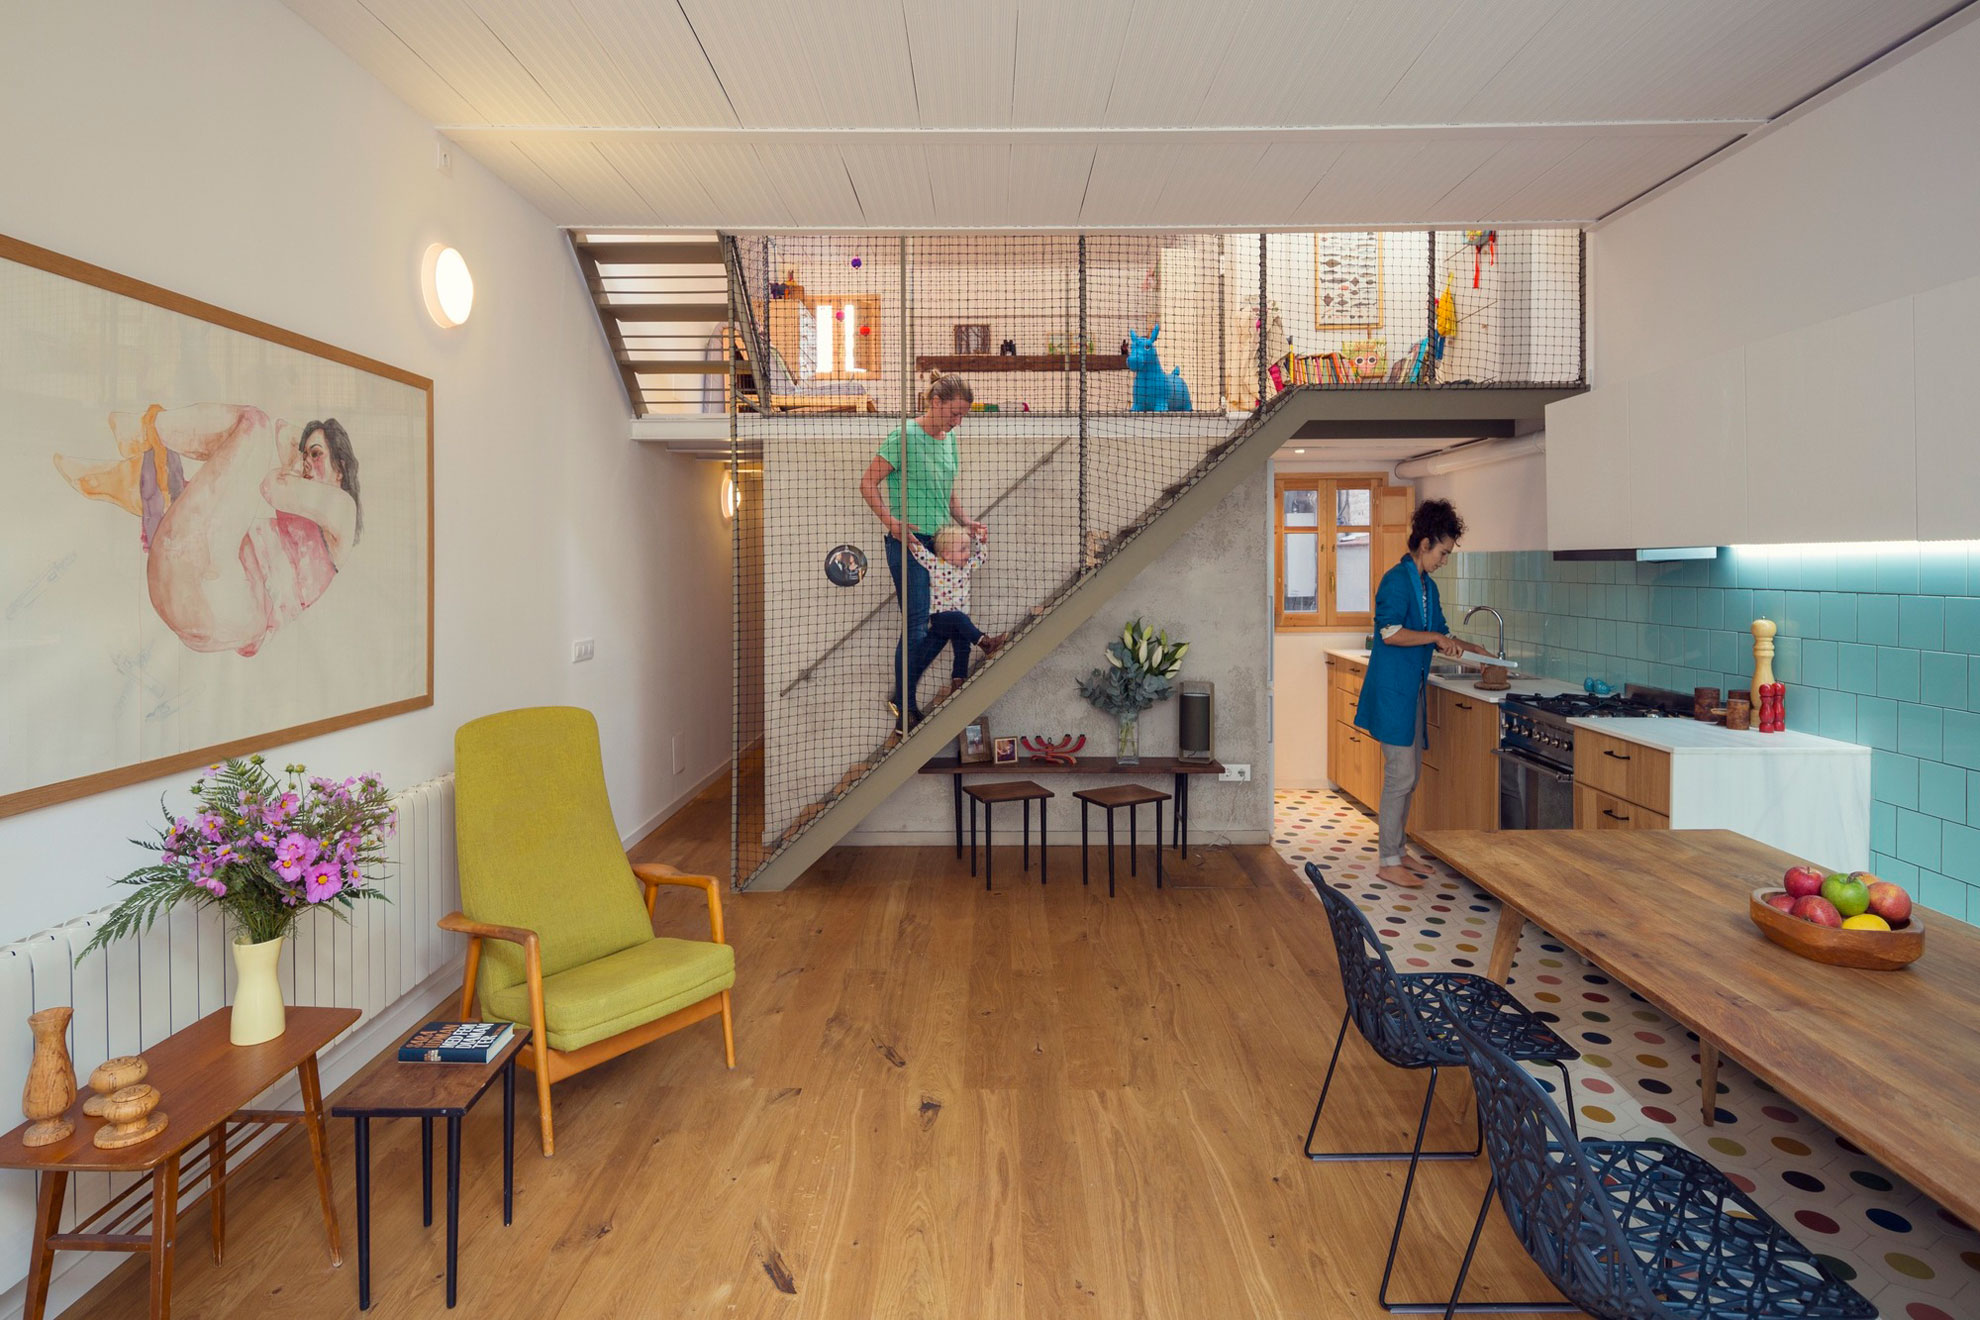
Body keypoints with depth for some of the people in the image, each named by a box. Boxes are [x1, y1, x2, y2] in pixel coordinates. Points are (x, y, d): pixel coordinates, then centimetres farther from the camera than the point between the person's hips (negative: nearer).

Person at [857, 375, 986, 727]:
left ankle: (903, 694, 24)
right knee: (917, 626, -5)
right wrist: (891, 521, -19)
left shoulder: (949, 439, 13)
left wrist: (965, 522, 8)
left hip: (940, 543, 8)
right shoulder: (904, 436, -9)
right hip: (908, 542, -7)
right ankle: (903, 704, 14)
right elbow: (868, 483, -8)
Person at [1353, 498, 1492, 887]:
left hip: (1411, 691, 10)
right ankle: (1388, 862, 2)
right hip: (1392, 690, -10)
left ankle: (1396, 850, 24)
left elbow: (1440, 635, 24)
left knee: (1409, 774, 13)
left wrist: (1469, 648, 10)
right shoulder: (1397, 580, -12)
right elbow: (1390, 633, -23)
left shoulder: (1428, 586, 16)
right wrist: (1435, 637, -17)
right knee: (1400, 774, -7)